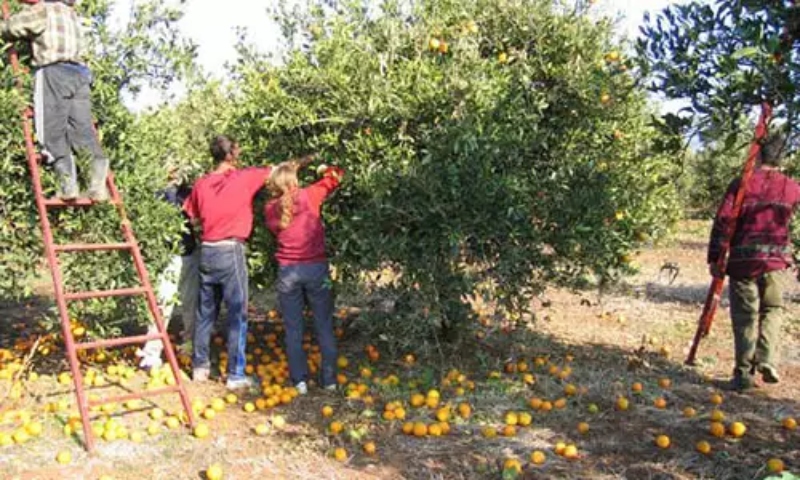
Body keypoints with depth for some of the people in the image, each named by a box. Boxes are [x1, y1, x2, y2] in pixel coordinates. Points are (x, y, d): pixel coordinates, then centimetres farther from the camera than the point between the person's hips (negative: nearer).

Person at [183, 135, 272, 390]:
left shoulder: (201, 184, 7)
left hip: (206, 251, 6)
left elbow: (194, 218, 15)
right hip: (230, 251, -5)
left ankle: (200, 366, 23)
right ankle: (236, 375, 1)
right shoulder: (243, 178, -5)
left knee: (205, 311, 14)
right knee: (237, 314, -1)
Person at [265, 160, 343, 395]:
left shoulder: (271, 208, 2)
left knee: (293, 329, 9)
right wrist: (323, 168, 23)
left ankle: (300, 380, 11)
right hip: (316, 269, -1)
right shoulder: (309, 196, -4)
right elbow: (335, 176, 6)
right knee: (324, 326, 9)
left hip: (287, 272, 1)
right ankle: (329, 379, 14)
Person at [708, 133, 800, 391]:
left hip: (743, 259, -1)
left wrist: (715, 258, -2)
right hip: (776, 259, 2)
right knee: (772, 310, 18)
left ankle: (744, 372, 5)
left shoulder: (741, 184, -5)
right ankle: (768, 361, 5)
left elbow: (723, 220, -7)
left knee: (745, 315, 5)